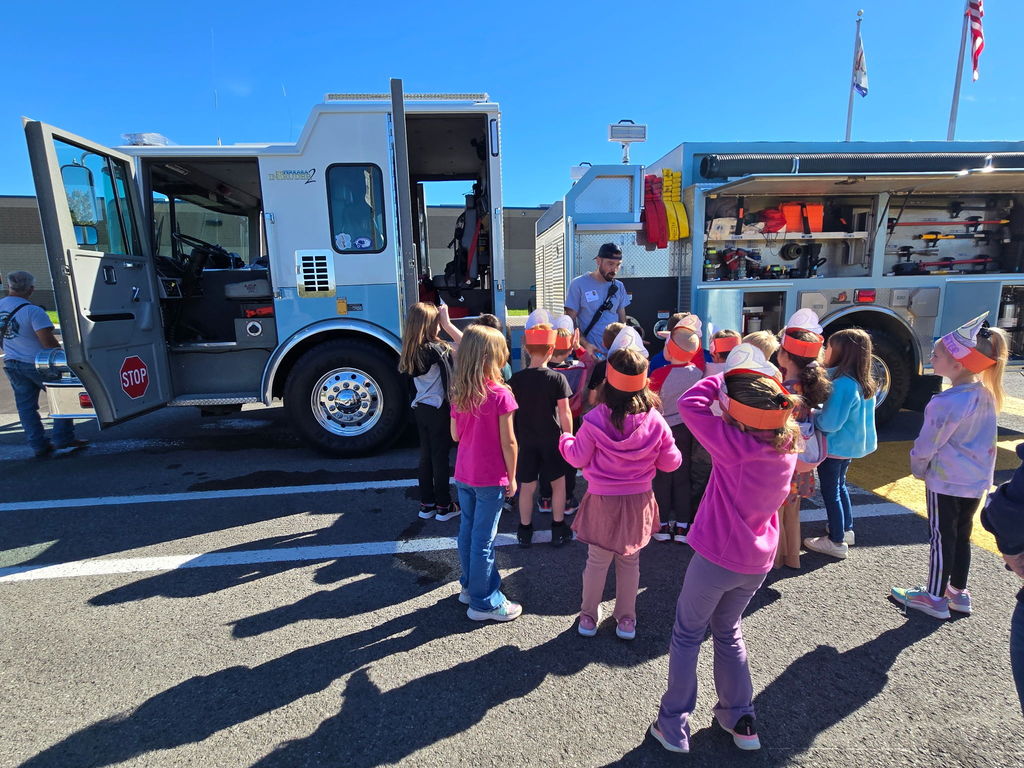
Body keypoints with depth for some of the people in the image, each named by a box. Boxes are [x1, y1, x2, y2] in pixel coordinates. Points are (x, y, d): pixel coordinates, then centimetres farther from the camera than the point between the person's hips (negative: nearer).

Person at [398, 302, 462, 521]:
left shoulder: (412, 351, 3)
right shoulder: (435, 349, -20)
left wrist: (444, 324, 5)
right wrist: (447, 324, -15)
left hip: (420, 409, 7)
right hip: (438, 410, -7)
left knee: (425, 456, 15)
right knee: (440, 457, 4)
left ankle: (426, 504, 26)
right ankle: (444, 507, 16)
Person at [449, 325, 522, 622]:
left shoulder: (458, 393, 0)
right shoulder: (500, 394, -18)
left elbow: (455, 434, 6)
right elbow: (508, 442, -14)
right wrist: (512, 477, -4)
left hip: (463, 474, 6)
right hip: (490, 477, -6)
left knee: (467, 530, 18)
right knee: (484, 539, 3)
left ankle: (470, 585, 36)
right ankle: (484, 602, 17)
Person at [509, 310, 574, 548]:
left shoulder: (516, 379, -7)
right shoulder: (557, 378, -12)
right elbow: (564, 413, -10)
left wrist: (512, 438, 10)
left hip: (525, 440, 2)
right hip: (552, 439, -1)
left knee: (527, 487, 11)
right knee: (558, 483, 15)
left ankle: (525, 532, 24)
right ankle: (559, 530, 25)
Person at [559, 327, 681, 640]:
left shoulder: (595, 420, -20)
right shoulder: (655, 421, -14)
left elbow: (579, 458, -8)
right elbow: (670, 462, -3)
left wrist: (565, 440, 11)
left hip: (602, 500, -1)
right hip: (639, 500, 2)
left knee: (597, 559, 16)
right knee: (630, 561, 19)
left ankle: (588, 615, 32)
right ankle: (626, 618, 33)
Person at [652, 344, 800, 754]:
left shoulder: (736, 446, -25)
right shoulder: (787, 446, -5)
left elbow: (689, 404, -24)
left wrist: (725, 378, -11)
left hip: (717, 556, -6)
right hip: (758, 561, 6)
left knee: (687, 635, 14)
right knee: (728, 632, 27)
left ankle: (673, 727, 24)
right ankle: (740, 720, 36)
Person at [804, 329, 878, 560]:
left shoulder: (842, 384, -28)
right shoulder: (864, 383, 1)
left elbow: (829, 423, -28)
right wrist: (818, 412, 5)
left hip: (835, 446, -9)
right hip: (851, 444, 9)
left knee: (830, 492, 6)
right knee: (839, 486, 25)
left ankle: (837, 542, 19)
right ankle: (846, 530, 40)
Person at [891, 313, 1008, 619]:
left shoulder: (948, 403, -26)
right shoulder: (986, 394, 1)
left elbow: (927, 444, -17)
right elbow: (980, 436, 11)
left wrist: (918, 469, 2)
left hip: (947, 481, -8)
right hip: (978, 480, 8)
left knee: (942, 538, 5)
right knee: (961, 536, 19)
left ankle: (934, 598, 19)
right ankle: (959, 592, 33)